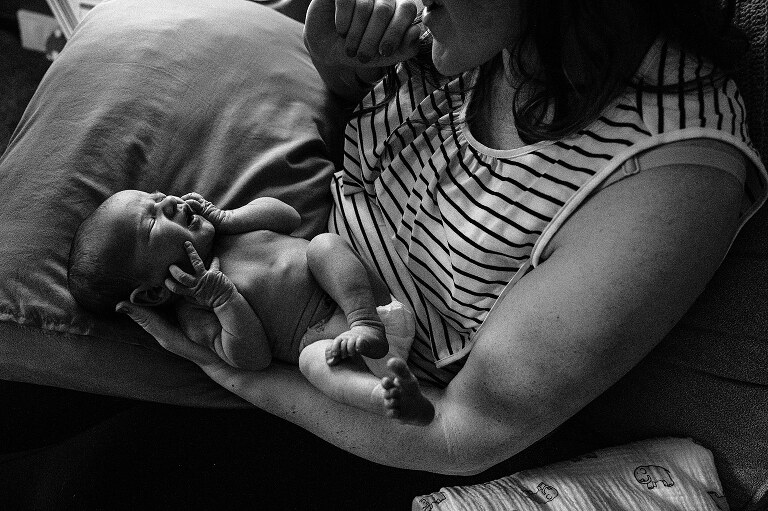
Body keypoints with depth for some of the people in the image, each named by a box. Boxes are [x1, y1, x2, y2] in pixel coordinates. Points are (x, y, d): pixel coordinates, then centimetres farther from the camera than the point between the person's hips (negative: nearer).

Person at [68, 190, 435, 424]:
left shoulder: (229, 230, 12)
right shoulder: (193, 312, -7)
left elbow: (289, 216, 12)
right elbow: (252, 357, -16)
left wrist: (228, 218, 0)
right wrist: (223, 298, -26)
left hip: (365, 292, 5)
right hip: (323, 333, -5)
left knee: (322, 244, -19)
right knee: (314, 362, -35)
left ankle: (368, 325, -31)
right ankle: (389, 395, -54)